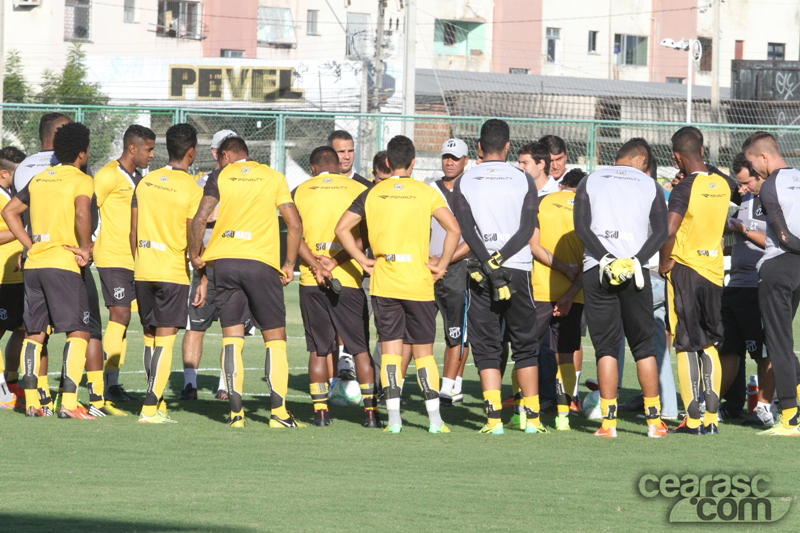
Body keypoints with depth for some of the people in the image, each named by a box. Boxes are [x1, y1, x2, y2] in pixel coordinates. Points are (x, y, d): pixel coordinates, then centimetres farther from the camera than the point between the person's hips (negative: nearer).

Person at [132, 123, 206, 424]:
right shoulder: (192, 189, -9)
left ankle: (157, 402, 20)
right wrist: (203, 279, -3)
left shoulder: (145, 182, 6)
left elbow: (133, 232, 10)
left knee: (150, 336, 14)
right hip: (173, 272, -5)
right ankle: (151, 408, -8)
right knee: (165, 338, -3)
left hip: (143, 271, 5)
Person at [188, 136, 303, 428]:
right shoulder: (274, 177, 10)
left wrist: (195, 256, 8)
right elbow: (294, 224, 3)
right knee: (275, 337, 5)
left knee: (231, 336, 5)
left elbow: (199, 219, -5)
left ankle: (236, 412, -2)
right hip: (262, 261, -1)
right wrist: (289, 265, 11)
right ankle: (279, 412, -5)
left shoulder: (220, 176, 7)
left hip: (225, 261, 1)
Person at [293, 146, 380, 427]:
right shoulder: (357, 190, 4)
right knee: (361, 348, 7)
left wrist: (315, 266, -11)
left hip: (311, 282, 1)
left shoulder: (300, 192, 6)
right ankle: (370, 410, 3)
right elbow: (362, 236, -7)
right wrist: (336, 261, -11)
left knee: (318, 349, 9)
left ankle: (320, 410, 4)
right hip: (348, 279, -1)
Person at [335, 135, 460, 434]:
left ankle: (394, 417, -4)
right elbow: (453, 229, -11)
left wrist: (363, 261, 4)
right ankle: (434, 418, 2)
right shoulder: (426, 193, -1)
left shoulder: (372, 194, 4)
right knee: (423, 352, 6)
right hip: (419, 284, -1)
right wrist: (441, 265, -2)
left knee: (391, 350, 4)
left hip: (384, 283, 1)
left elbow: (342, 228, 0)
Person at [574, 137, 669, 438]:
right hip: (634, 272, 0)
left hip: (597, 269, 0)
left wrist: (606, 259, -10)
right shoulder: (649, 185, 11)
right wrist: (635, 261, -10)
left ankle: (609, 422, -4)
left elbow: (581, 227, -3)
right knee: (643, 346, 8)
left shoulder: (590, 181, 11)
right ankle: (654, 419, 6)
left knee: (606, 348, 2)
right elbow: (661, 230, -2)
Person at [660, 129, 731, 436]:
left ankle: (692, 420, -2)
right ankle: (712, 418, 10)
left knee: (686, 346, 0)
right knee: (709, 345, 13)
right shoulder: (722, 186, 4)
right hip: (714, 270, 6)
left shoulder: (685, 189, -15)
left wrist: (664, 262, -9)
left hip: (685, 270, -6)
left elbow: (670, 232, -24)